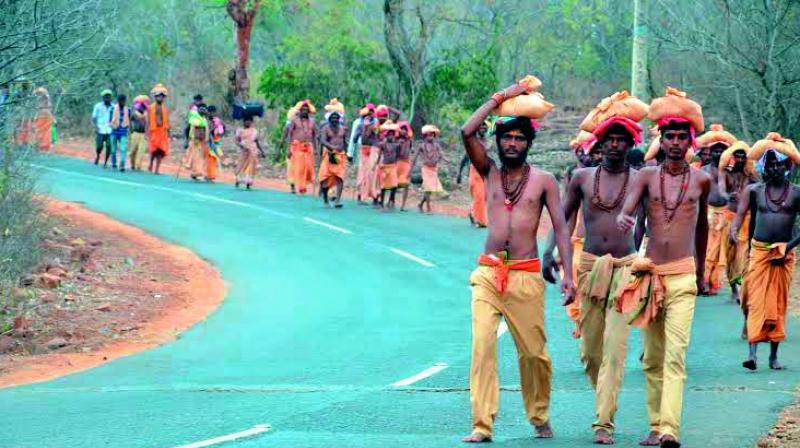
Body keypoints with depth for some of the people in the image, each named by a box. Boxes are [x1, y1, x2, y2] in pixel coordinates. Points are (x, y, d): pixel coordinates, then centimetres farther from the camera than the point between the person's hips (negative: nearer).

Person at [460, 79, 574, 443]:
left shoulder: (543, 180, 6)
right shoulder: (489, 173, 11)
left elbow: (560, 227, 3)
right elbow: (468, 132, -2)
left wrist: (568, 273, -6)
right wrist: (502, 97, 1)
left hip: (526, 276, -1)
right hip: (487, 272, 1)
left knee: (533, 351, 2)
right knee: (482, 346, -12)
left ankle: (540, 417, 22)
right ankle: (482, 425, -13)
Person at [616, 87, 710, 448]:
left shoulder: (700, 180, 7)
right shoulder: (647, 176, 4)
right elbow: (628, 206, -14)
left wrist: (701, 269, 31)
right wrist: (622, 218, -38)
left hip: (683, 276, -2)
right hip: (649, 274, 2)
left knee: (675, 355, -14)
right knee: (652, 359, 7)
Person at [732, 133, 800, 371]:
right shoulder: (754, 190, 4)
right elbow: (741, 212, -4)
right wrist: (734, 231, -24)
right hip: (759, 251, 0)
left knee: (778, 304, 5)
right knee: (756, 300, -9)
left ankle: (774, 355, 12)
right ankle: (752, 353, -17)